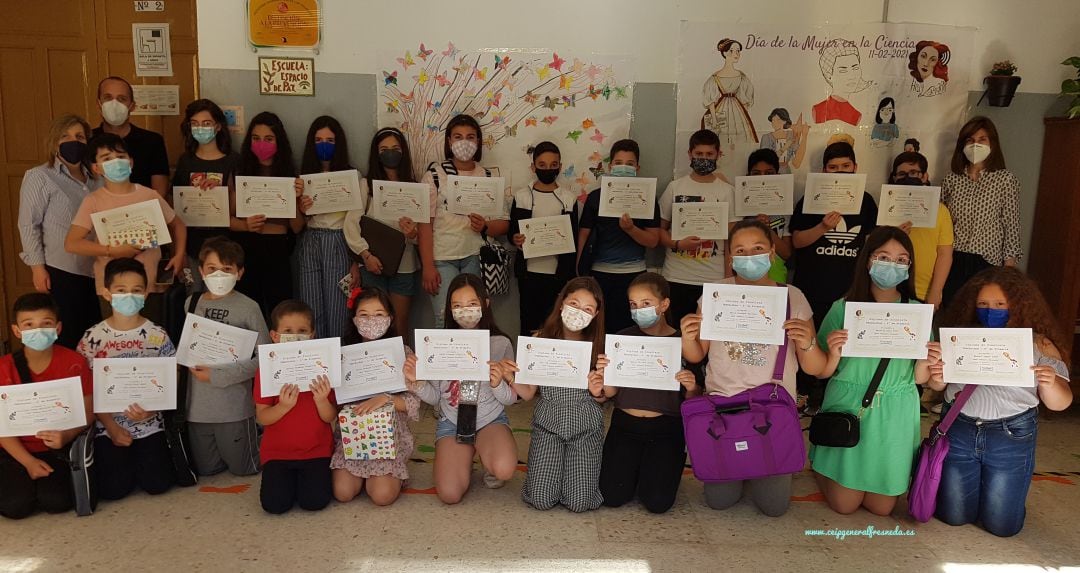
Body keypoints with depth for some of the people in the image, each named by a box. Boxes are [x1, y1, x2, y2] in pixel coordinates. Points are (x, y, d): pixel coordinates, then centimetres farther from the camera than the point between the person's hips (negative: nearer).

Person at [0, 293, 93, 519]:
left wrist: (67, 436, -28)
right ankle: (21, 476, 16)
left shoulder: (74, 363, -10)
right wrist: (29, 462, -15)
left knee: (56, 501, -20)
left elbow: (87, 411, -7)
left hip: (59, 448, -1)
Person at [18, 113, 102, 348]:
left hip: (93, 269, 5)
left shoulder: (95, 179, 11)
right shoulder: (38, 177, -2)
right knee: (66, 338, 0)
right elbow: (28, 225, -5)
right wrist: (37, 267, -10)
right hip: (60, 270, -5)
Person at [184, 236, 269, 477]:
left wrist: (218, 376, -16)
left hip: (234, 407, -5)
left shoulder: (248, 307, -12)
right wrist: (190, 364, -4)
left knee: (242, 468, 10)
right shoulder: (192, 303, 3)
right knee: (206, 469, 18)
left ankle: (260, 438, 38)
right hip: (198, 405, 5)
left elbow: (264, 357, -14)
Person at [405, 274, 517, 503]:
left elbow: (510, 398, -5)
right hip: (452, 423, 1)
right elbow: (435, 397, 3)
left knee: (504, 470, -32)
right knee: (450, 495, -16)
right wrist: (416, 382, -17)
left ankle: (487, 461, 7)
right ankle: (466, 457, 18)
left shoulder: (501, 344, -7)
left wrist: (498, 384, -27)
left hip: (490, 420, -1)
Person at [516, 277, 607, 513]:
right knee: (541, 500, -11)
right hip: (548, 424, 0)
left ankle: (577, 467, 21)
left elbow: (602, 398, 6)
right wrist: (509, 378, -20)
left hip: (585, 426, 0)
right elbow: (529, 392, -1)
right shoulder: (542, 340, -2)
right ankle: (551, 466, 22)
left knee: (578, 503, -11)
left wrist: (598, 393, -17)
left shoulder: (597, 346, -3)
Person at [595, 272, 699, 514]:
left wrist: (691, 389, -21)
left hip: (666, 428, -2)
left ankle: (667, 466, 20)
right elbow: (610, 393, -2)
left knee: (657, 502, -13)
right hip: (625, 424, 2)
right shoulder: (623, 338, 1)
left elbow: (690, 401, 1)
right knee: (612, 497, -9)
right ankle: (635, 466, 23)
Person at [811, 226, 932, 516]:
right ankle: (819, 466, 36)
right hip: (847, 408, -2)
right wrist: (834, 354, -24)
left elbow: (919, 379, 2)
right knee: (844, 505, 6)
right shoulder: (843, 308, -6)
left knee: (881, 507, 11)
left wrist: (924, 362, -19)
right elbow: (821, 373, -3)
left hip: (894, 417, 2)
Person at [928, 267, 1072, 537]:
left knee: (1001, 525, 5)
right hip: (959, 430, 1)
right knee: (953, 516, 8)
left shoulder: (1038, 344, -2)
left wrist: (1049, 383, -24)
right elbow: (937, 385, 8)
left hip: (1012, 436, -1)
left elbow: (1060, 403, -2)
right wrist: (936, 378, -16)